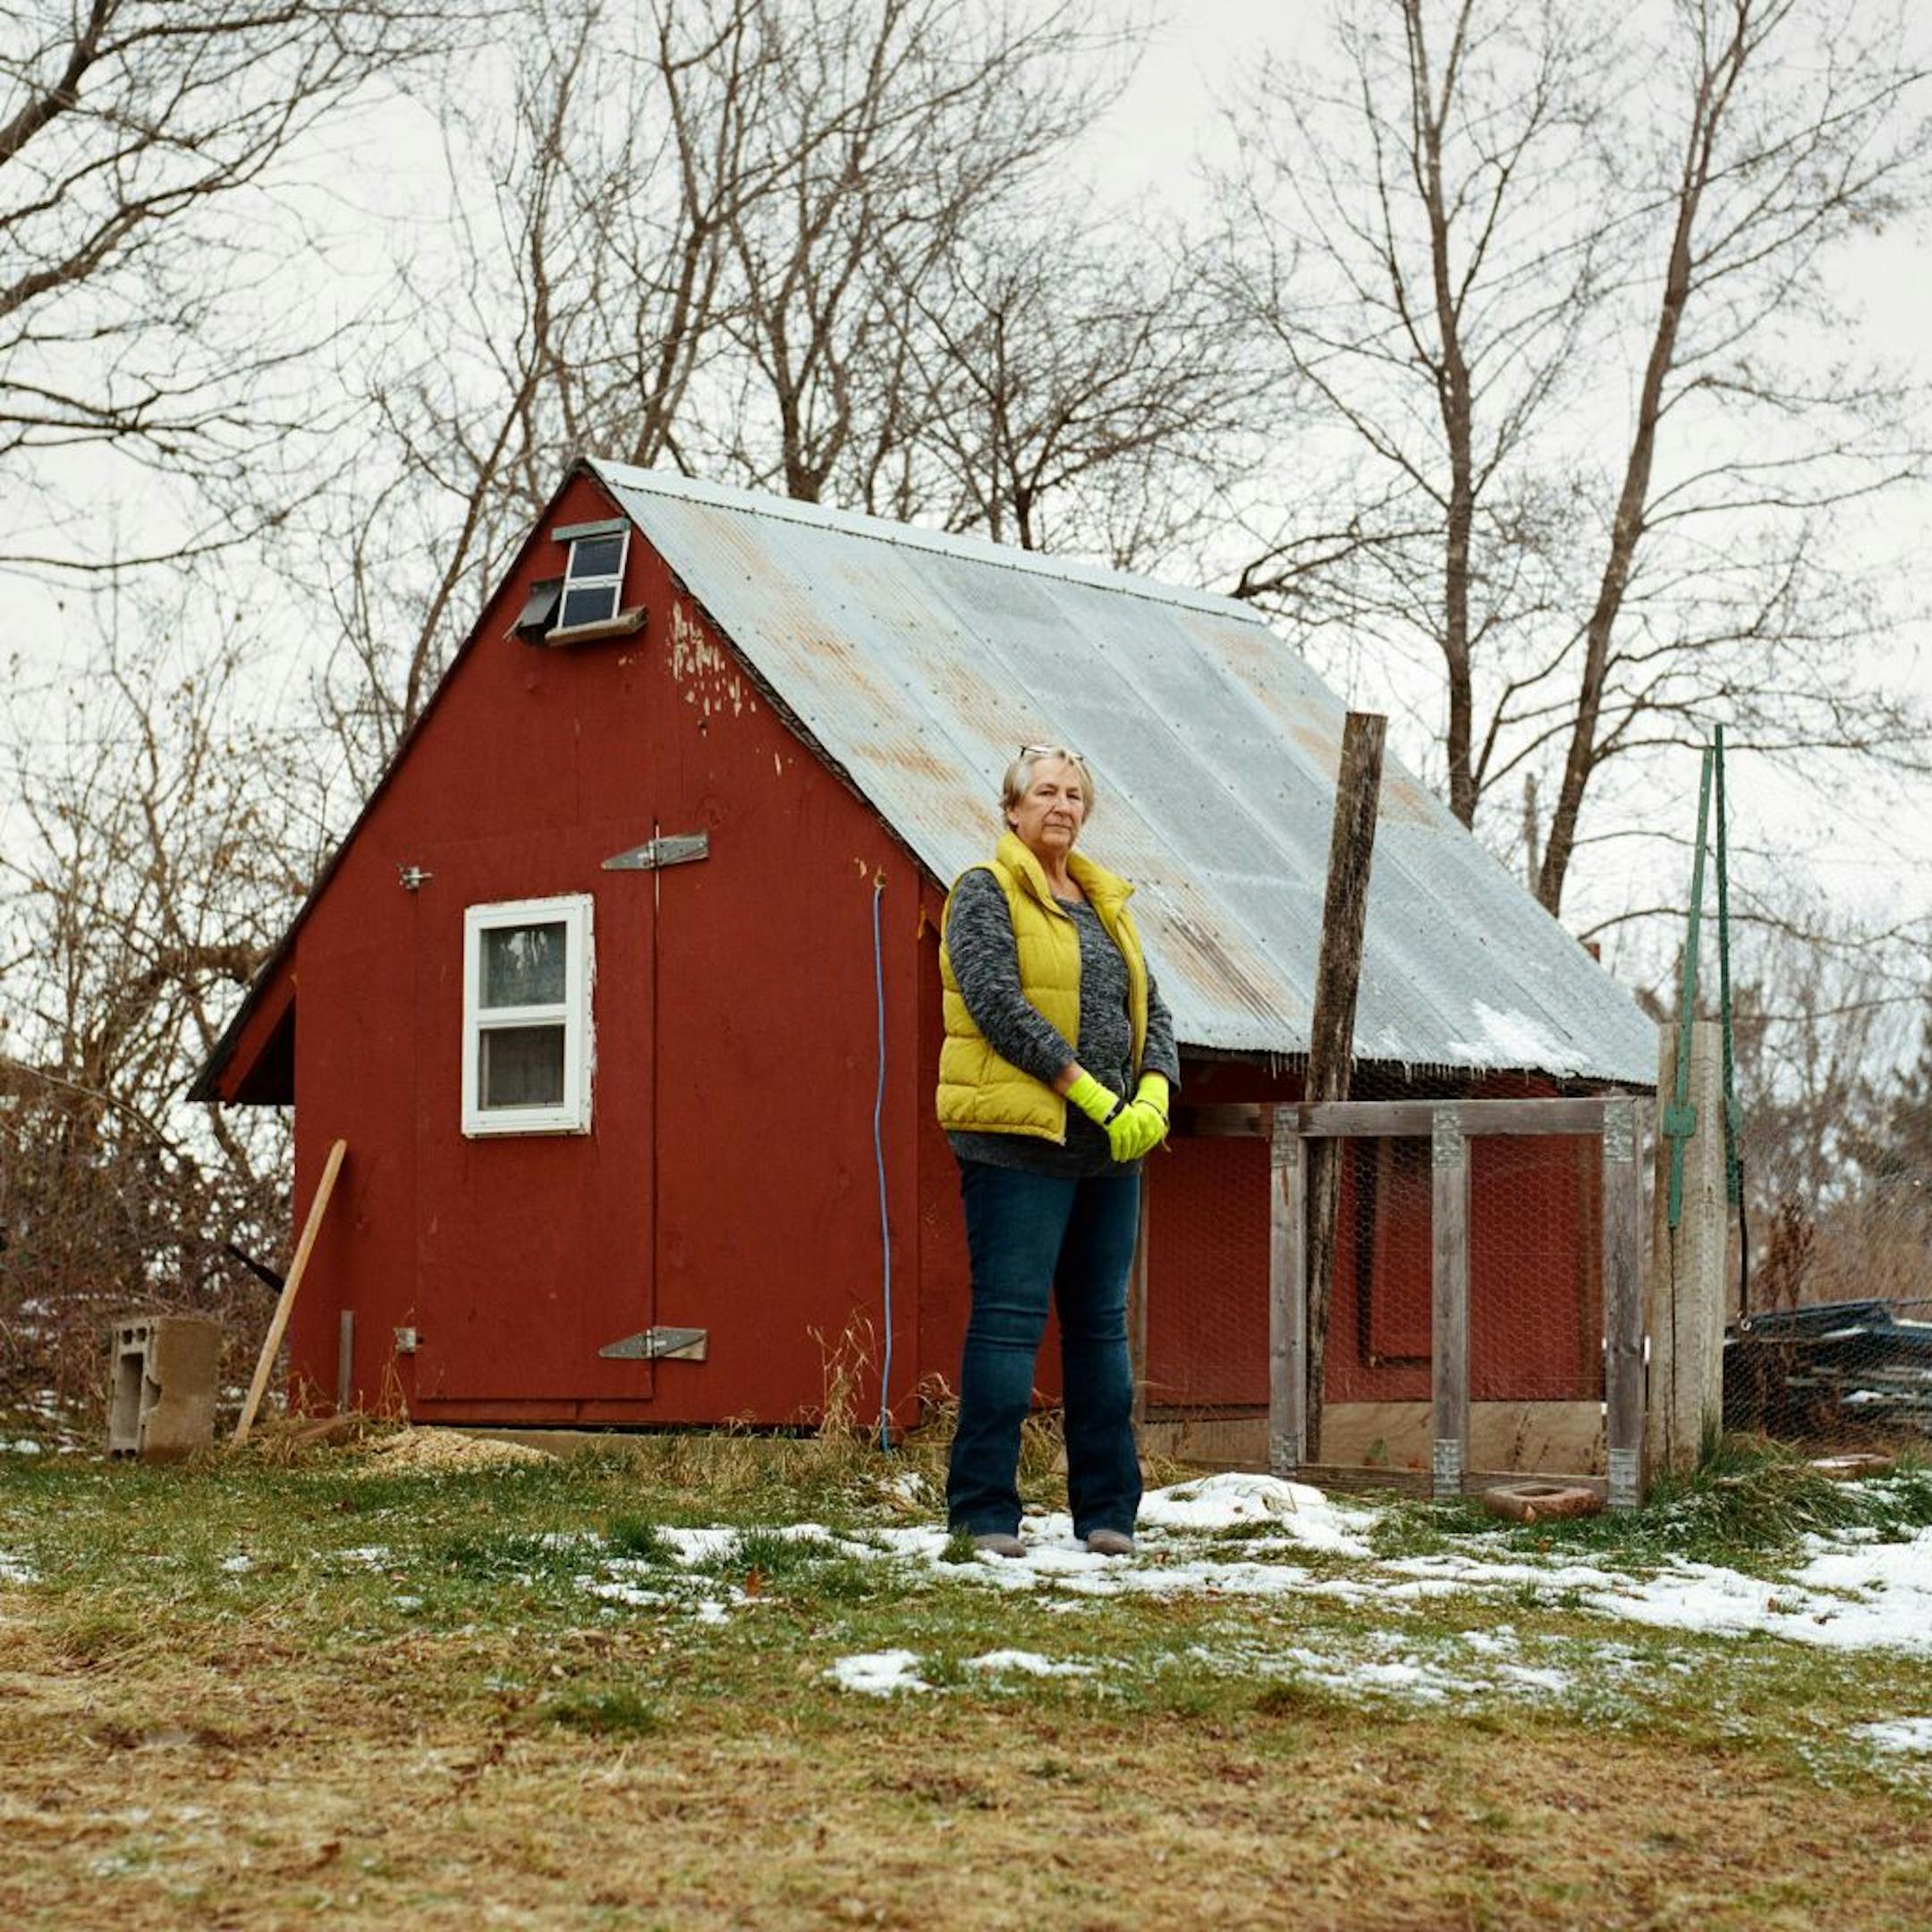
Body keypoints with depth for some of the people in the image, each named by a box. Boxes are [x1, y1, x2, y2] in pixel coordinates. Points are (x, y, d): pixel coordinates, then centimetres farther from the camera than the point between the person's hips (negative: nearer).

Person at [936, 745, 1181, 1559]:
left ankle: (1107, 1511, 13)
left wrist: (1154, 1095, -5)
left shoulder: (1106, 902, 19)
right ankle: (983, 1511, -4)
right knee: (1009, 1318, -7)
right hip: (1017, 1136, -7)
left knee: (1101, 1323, 8)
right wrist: (1090, 1091, -18)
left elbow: (1151, 1009, 15)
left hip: (1111, 1145, 7)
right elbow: (998, 1002, -14)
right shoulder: (985, 894, -2)